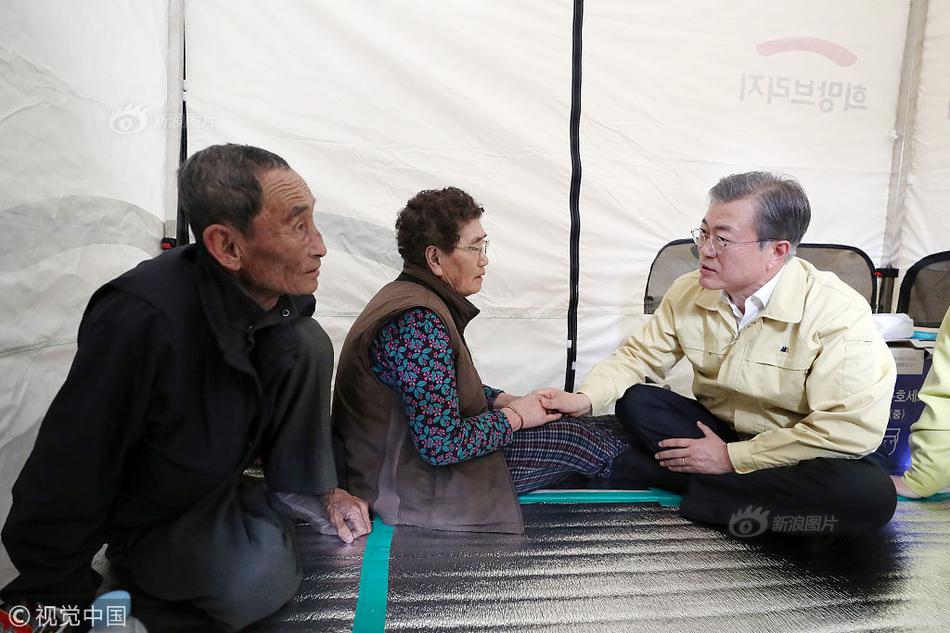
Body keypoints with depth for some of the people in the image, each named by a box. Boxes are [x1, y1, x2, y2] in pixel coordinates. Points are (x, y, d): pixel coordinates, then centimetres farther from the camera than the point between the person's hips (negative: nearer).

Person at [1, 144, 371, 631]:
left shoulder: (278, 293, -16)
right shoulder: (144, 319, -39)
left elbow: (302, 393, 3)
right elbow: (67, 474, -27)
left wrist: (324, 489, 7)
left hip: (227, 461, 5)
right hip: (150, 513, -4)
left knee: (306, 342, -18)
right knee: (259, 577, -30)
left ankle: (294, 496, 2)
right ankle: (141, 573, 3)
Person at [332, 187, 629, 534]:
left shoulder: (415, 298, 2)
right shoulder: (418, 322, -29)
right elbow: (441, 444, -31)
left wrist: (506, 400, 1)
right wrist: (514, 416, -15)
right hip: (419, 482, -9)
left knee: (561, 422, 11)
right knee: (568, 439, -3)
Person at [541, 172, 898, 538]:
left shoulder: (837, 314, -22)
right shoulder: (688, 293, -8)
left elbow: (853, 429, -27)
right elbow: (640, 355, 0)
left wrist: (731, 457, -24)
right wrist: (586, 398, -21)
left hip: (796, 453, -3)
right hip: (717, 430, 4)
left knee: (871, 495, -33)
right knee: (634, 402, -18)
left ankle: (699, 491, -20)